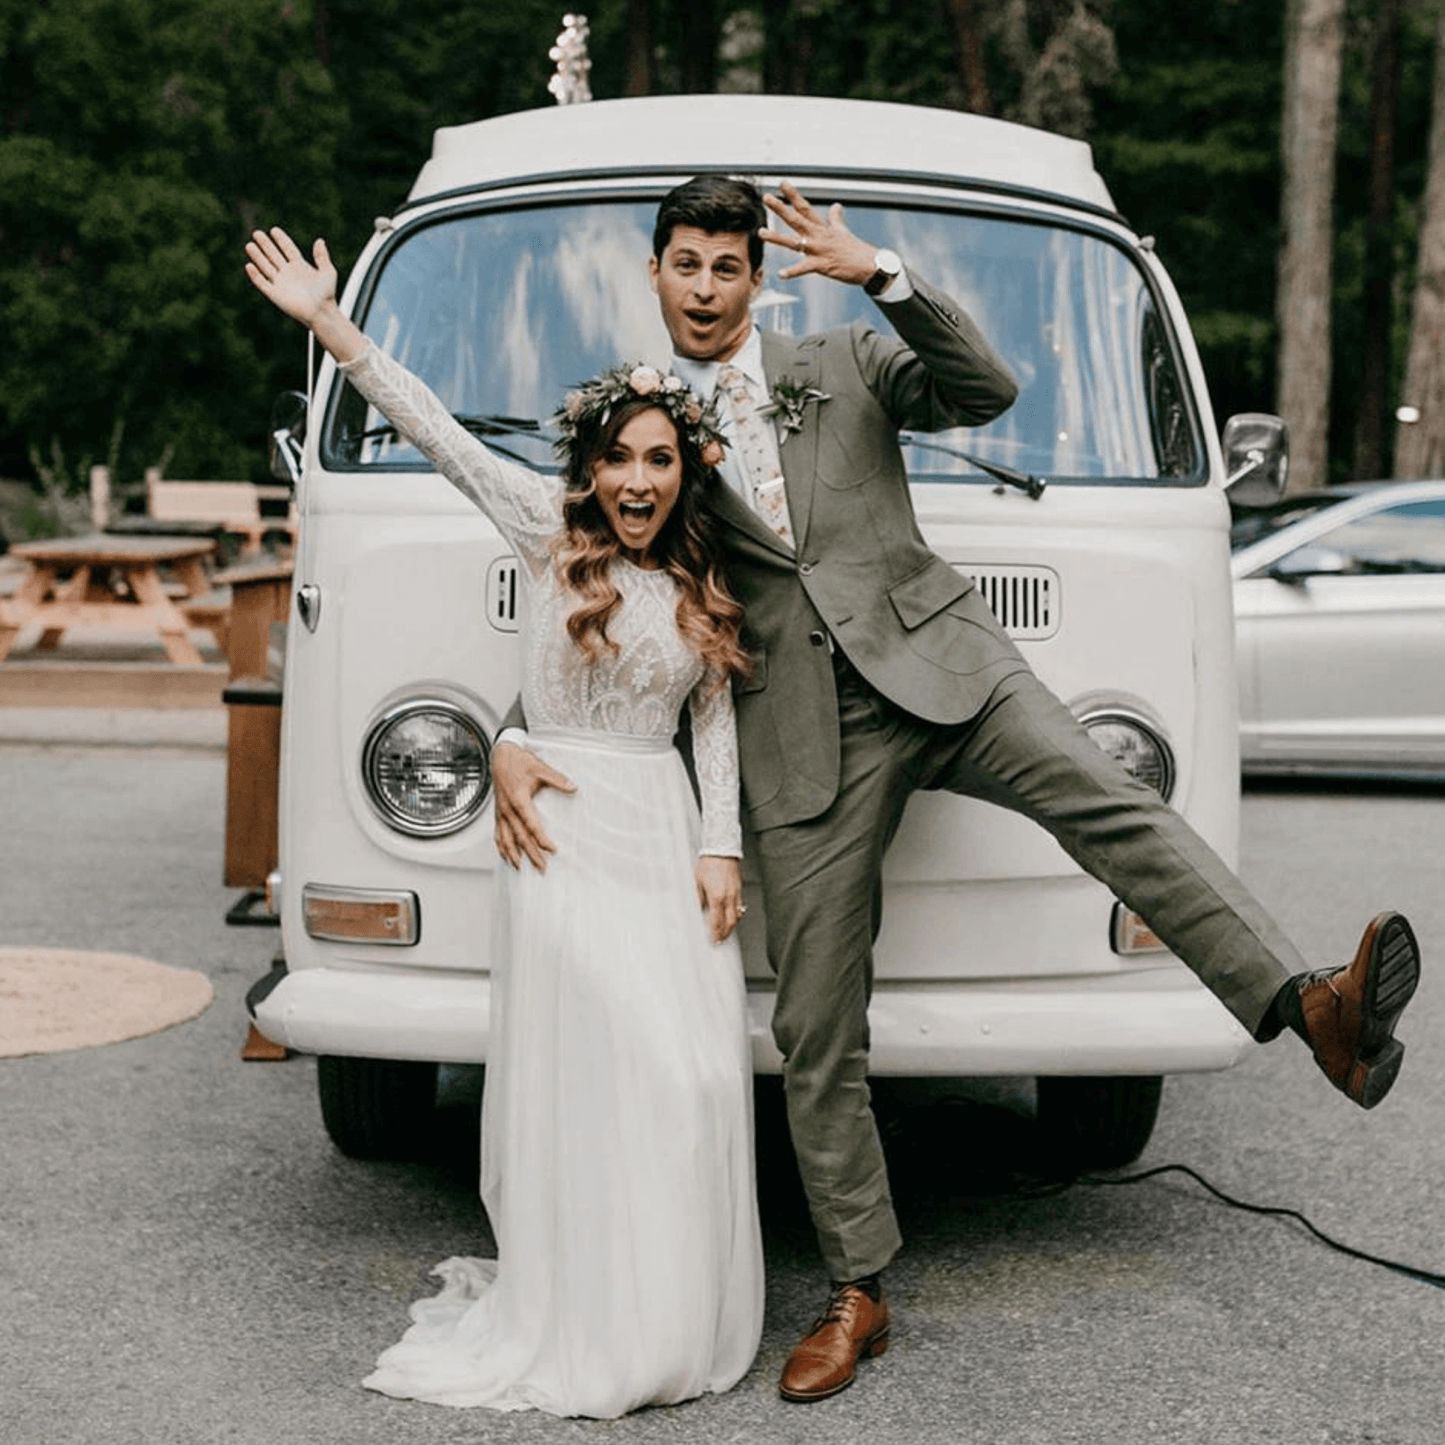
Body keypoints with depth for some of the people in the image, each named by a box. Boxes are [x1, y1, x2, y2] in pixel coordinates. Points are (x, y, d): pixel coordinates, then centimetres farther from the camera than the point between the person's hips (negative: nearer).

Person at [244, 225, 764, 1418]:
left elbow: (715, 724, 13)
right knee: (595, 1080, -5)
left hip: (672, 839, 4)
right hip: (570, 834, -4)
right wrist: (332, 326, -12)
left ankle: (678, 1312, 14)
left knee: (697, 1082, 0)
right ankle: (586, 1324, 7)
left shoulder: (700, 591, 11)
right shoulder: (548, 534, 0)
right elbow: (437, 434, -6)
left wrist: (721, 849, 3)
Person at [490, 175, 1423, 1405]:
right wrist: (513, 745, -3)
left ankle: (1315, 1010, -44)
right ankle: (857, 1298, 14)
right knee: (818, 1030, 2)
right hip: (803, 738, 1)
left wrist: (882, 275, -15)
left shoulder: (846, 363, 12)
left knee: (1107, 801, -29)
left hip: (934, 663, -1)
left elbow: (986, 390, -5)